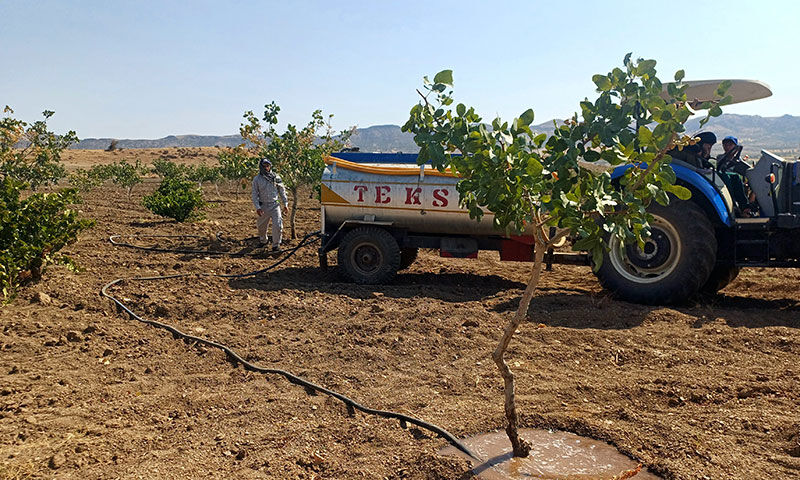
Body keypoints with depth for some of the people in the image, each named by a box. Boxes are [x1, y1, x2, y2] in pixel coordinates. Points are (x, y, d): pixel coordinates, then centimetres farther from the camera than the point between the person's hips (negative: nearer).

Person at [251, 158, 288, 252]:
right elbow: (255, 194, -2)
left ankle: (276, 245, 0)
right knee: (262, 226, 14)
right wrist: (257, 207, -11)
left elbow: (282, 191, 11)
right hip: (263, 206, 0)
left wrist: (284, 203, 9)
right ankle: (263, 240, 40)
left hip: (275, 205, 0)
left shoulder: (276, 177, 4)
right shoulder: (257, 179, -1)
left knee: (278, 225, -12)